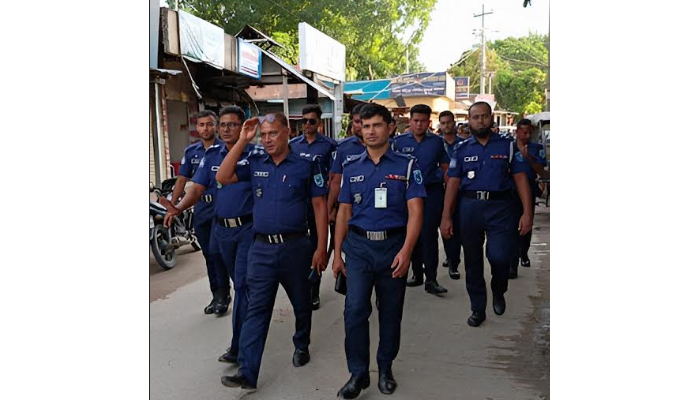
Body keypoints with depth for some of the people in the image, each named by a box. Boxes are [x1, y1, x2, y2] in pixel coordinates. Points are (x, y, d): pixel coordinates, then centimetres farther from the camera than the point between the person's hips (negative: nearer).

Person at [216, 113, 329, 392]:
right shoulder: (255, 162, 5)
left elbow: (319, 206, -2)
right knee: (256, 309, 0)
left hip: (296, 246, -1)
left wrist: (321, 248, -6)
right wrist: (243, 141, -8)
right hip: (261, 248, 2)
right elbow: (223, 178, -5)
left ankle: (302, 346, 41)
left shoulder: (306, 163, -3)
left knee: (301, 303, 16)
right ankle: (247, 372, 3)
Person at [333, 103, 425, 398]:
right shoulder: (351, 167, 7)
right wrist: (337, 253, 7)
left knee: (391, 312, 10)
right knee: (355, 309, -6)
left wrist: (406, 251, -19)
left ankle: (385, 368, 28)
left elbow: (415, 211, -7)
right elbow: (344, 212, 11)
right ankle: (358, 373, 10)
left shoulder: (406, 165, -1)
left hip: (393, 246, -1)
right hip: (358, 245, 1)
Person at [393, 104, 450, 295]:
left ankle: (431, 279, -3)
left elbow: (446, 169, 7)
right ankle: (417, 274, 22)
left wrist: (449, 194, 1)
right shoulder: (399, 142, 5)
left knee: (428, 235, -7)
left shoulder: (437, 142, 4)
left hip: (432, 193, -2)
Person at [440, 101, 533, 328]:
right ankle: (478, 309, 25)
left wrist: (527, 212, -9)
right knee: (472, 260, 9)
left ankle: (498, 292, 21)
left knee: (499, 256, -14)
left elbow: (520, 179, 1)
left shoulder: (507, 145, 5)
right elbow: (453, 183, 4)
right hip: (469, 207, 2)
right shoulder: (462, 149, 8)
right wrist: (446, 216, -3)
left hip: (500, 206, -2)